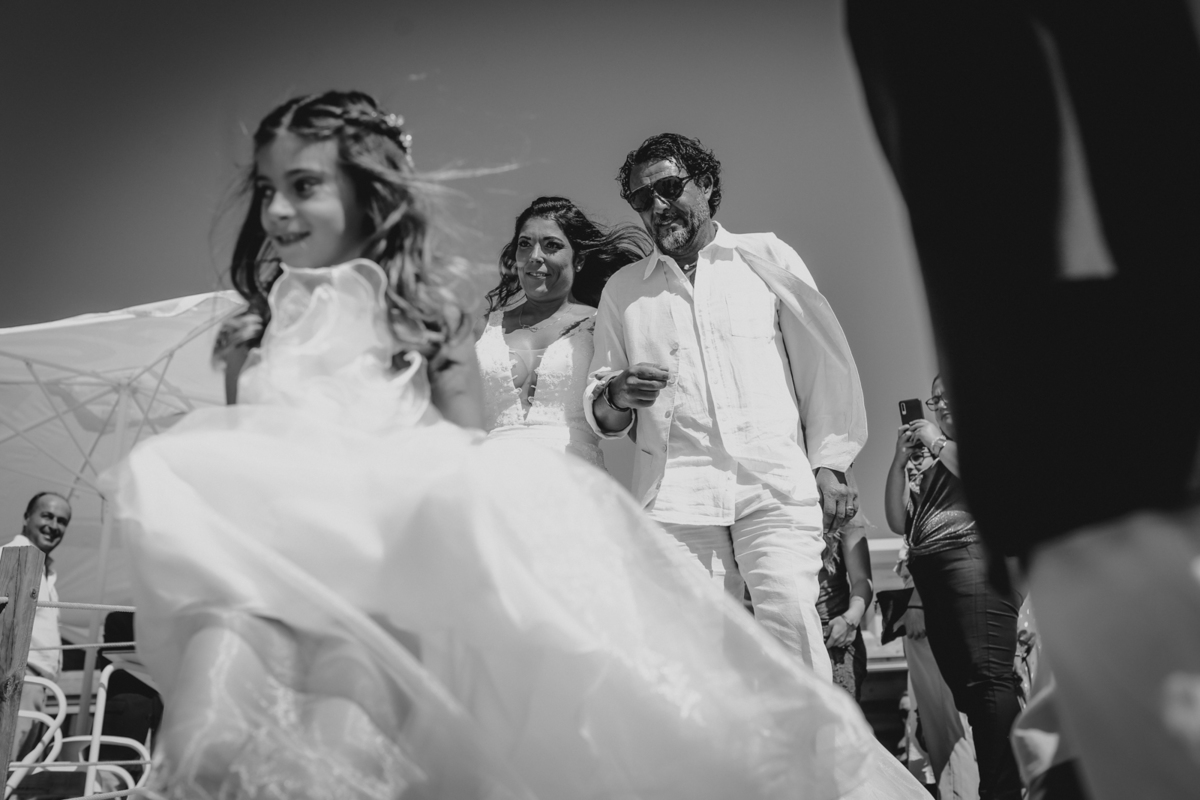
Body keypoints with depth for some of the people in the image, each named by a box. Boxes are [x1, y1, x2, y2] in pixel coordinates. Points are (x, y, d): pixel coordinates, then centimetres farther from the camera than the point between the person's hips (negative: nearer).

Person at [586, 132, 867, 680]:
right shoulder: (622, 290, 19)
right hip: (674, 496, 1)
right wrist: (616, 397, -7)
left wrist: (830, 464, 5)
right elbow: (598, 414, 18)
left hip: (777, 484, -1)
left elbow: (825, 360, 13)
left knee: (792, 625, -16)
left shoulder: (767, 256, 16)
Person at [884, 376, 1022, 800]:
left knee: (987, 674, -20)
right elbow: (898, 522, 22)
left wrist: (937, 441, 3)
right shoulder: (930, 466, 30)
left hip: (973, 554, -6)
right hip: (929, 573, 6)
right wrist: (900, 458, 15)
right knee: (963, 685, 0)